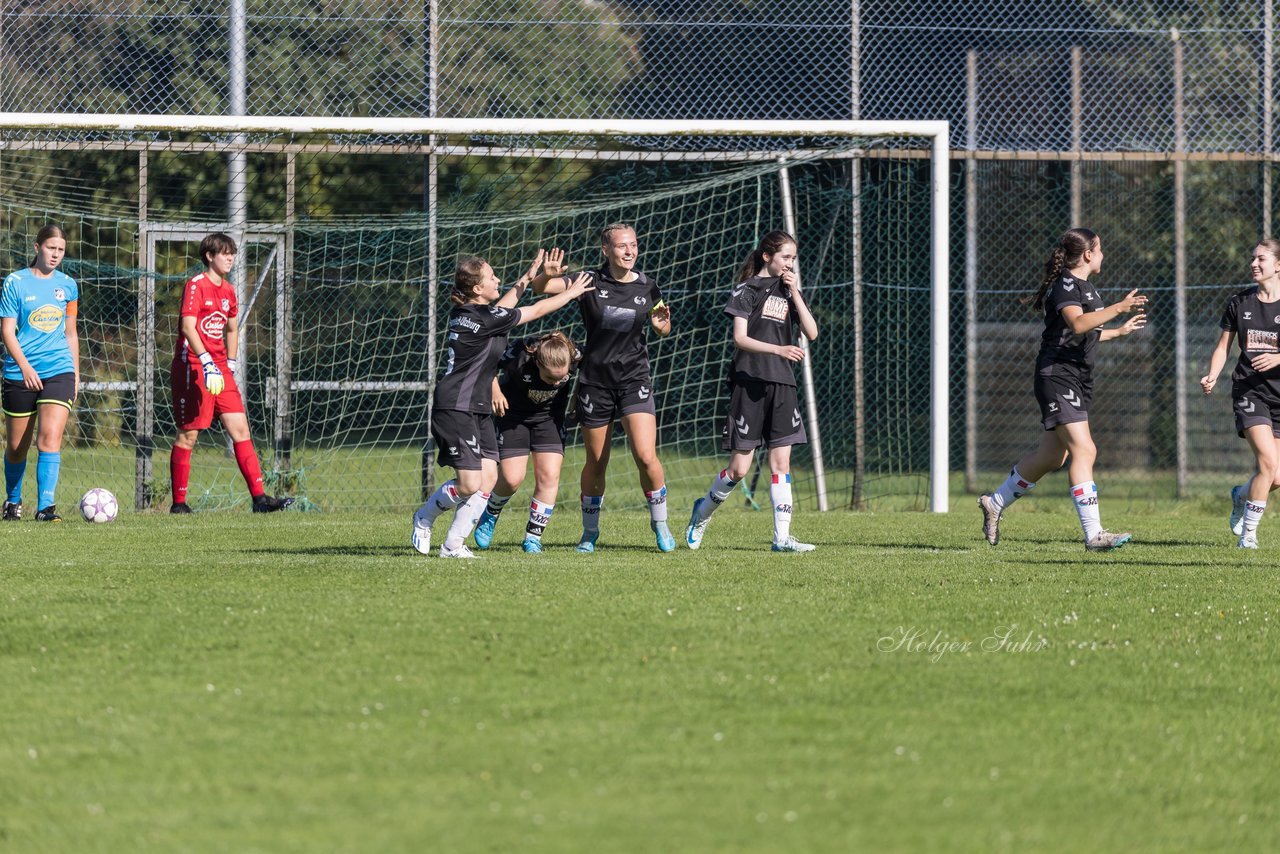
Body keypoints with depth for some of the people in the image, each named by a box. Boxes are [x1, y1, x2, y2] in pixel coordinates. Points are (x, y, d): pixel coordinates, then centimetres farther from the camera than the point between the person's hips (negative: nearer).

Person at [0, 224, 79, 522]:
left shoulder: (68, 285, 9)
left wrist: (76, 374, 16)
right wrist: (25, 366, -18)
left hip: (59, 371, 1)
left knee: (50, 437, -17)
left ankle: (46, 505, -20)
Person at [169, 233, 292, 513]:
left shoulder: (228, 290, 14)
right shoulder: (196, 286, -10)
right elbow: (188, 327, -20)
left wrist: (230, 364, 17)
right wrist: (207, 363, -29)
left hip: (219, 369, 7)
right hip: (193, 366, -7)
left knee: (240, 429, -1)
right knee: (188, 435, -3)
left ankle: (259, 497, -3)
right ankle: (178, 504, 5)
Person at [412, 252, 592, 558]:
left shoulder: (463, 312, 7)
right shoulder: (484, 318, -18)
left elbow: (500, 309, 30)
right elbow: (538, 309, -5)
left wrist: (528, 278, 30)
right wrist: (571, 293, 9)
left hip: (477, 410, 10)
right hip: (457, 410, -10)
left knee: (489, 478, 2)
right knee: (470, 485, -11)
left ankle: (453, 544, 5)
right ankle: (424, 518, 14)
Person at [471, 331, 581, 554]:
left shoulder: (575, 358, -27)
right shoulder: (519, 356, -36)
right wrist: (495, 392, -29)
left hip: (550, 416, 2)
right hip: (512, 414, -2)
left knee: (549, 476, -11)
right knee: (511, 479, -9)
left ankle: (533, 536, 2)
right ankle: (490, 514, 22)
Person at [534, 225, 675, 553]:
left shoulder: (647, 287, 1)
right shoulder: (591, 283, -6)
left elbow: (663, 329, 16)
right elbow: (541, 288, -12)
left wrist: (663, 323, -8)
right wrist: (548, 275, -35)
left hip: (634, 379, 1)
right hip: (595, 381, -1)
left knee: (646, 457, -14)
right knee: (596, 463, 7)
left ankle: (660, 523, 6)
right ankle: (590, 532, 25)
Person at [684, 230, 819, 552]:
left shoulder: (789, 291, 15)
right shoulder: (747, 289, -2)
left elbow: (812, 333, 5)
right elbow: (740, 337, -10)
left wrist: (795, 294, -3)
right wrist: (778, 349, -23)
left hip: (782, 384, 5)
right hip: (750, 380, -5)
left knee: (781, 462, -1)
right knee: (740, 467, -3)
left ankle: (782, 537, -2)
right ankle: (704, 510, 22)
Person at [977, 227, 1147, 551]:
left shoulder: (1086, 288, 18)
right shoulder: (1065, 285, -13)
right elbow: (1077, 323, -30)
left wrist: (1120, 330, 35)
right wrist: (1118, 308, -34)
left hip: (1078, 379, 10)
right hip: (1057, 375, -10)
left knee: (1051, 457, 14)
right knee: (1084, 450, -17)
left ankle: (994, 503, 30)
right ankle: (1094, 534, -21)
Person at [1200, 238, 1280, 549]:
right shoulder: (1239, 303, 6)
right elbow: (1223, 347, 12)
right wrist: (1212, 376, -5)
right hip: (1249, 391, -1)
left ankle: (1241, 496, 36)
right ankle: (1248, 532, -8)